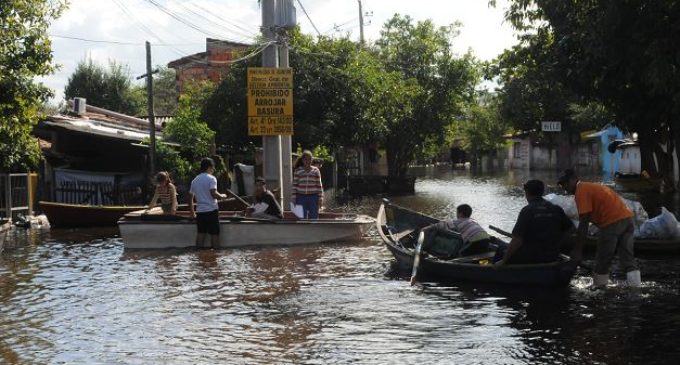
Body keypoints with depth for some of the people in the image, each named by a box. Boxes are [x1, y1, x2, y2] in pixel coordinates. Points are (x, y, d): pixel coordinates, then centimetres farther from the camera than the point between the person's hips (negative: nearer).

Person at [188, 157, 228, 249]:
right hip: (211, 210, -6)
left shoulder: (195, 180, 13)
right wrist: (222, 196, -2)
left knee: (200, 234, 8)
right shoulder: (211, 178, -8)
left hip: (200, 211, 6)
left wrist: (192, 211, 23)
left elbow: (190, 197, 16)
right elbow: (213, 194, -20)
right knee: (214, 234, 1)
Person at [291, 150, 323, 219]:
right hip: (301, 197, 0)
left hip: (313, 197, 0)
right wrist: (293, 197, -3)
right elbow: (294, 185, 4)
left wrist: (320, 198, -2)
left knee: (313, 218, 0)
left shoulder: (316, 171, 6)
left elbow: (319, 185, 5)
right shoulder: (298, 171, 5)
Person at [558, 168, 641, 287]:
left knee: (602, 261, 5)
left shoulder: (581, 191, -3)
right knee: (628, 259, 8)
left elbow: (583, 224, -10)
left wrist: (577, 250, -7)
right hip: (627, 218, 9)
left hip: (612, 222, -9)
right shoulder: (591, 187, 25)